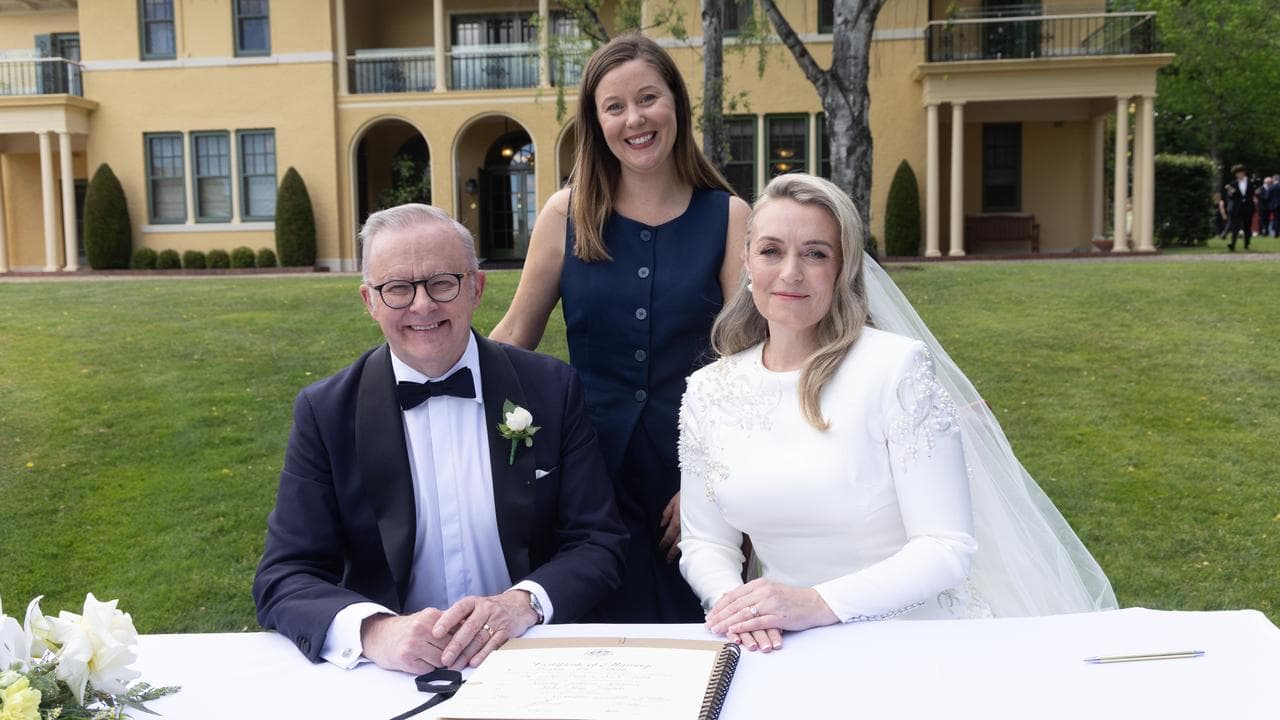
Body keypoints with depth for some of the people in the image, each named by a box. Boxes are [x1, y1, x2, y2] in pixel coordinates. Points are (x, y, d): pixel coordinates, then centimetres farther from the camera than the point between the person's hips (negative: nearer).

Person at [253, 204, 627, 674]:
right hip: (393, 671, 0)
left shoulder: (551, 389, -1)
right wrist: (375, 631, -25)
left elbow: (599, 544, -1)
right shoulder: (324, 412, -2)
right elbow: (283, 578, -5)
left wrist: (522, 604, -21)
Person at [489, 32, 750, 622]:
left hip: (690, 458, 0)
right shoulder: (568, 213, 0)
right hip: (592, 459, 0)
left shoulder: (727, 217, -2)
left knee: (690, 636, 10)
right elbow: (515, 334, 6)